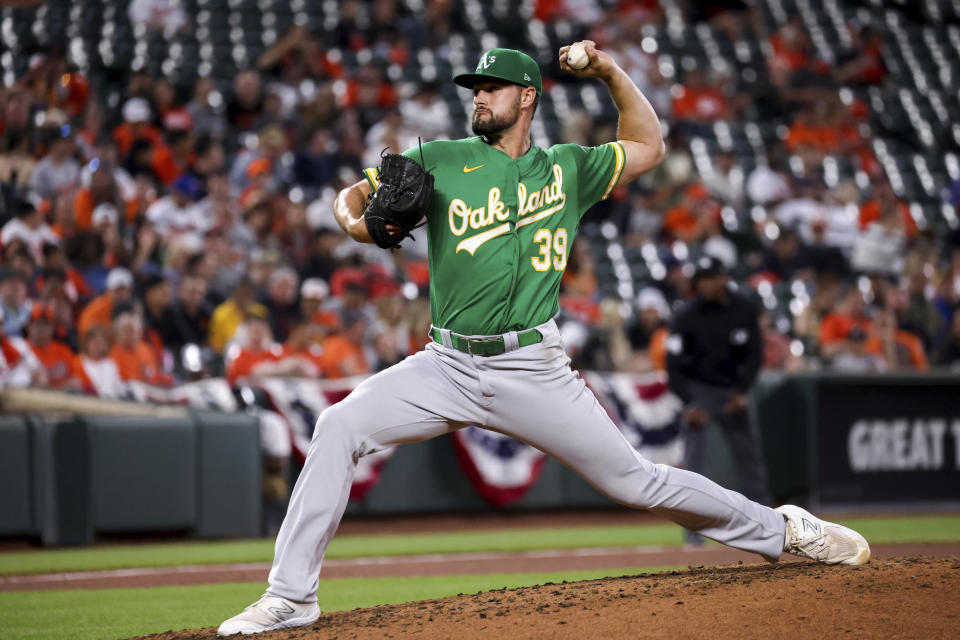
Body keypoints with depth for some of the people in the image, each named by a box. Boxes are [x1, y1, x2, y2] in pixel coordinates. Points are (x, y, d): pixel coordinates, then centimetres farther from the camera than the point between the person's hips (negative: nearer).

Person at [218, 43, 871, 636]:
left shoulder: (566, 169, 11)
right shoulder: (440, 161, 7)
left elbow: (648, 146, 24)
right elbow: (353, 195, 7)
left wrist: (612, 73, 13)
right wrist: (358, 220, -17)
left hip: (533, 373, 0)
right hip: (448, 366, 0)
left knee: (635, 480, -1)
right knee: (340, 426, -20)